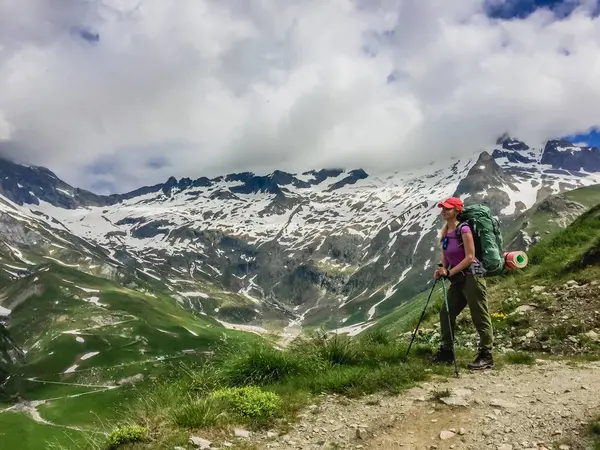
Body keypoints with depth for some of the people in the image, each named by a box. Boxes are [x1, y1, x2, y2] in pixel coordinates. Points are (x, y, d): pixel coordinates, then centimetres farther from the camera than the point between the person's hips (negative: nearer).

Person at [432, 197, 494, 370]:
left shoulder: (463, 229, -15)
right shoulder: (445, 232, 9)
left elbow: (470, 257, -17)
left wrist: (449, 272, -17)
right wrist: (443, 269, 1)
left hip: (471, 276, -9)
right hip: (457, 279, 9)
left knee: (480, 318, -2)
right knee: (445, 314, 11)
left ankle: (486, 357, 7)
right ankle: (446, 352, 22)